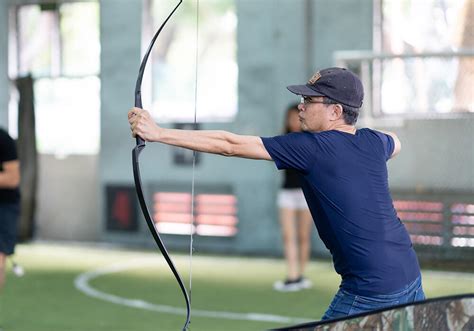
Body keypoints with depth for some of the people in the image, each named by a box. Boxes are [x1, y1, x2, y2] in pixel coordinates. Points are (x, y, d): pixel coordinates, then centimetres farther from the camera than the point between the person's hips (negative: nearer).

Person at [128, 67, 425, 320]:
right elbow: (396, 143, 35)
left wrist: (158, 133, -11)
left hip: (370, 292, -7)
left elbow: (230, 145, -13)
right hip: (410, 277, 7)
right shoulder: (374, 142, 6)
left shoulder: (310, 148, -12)